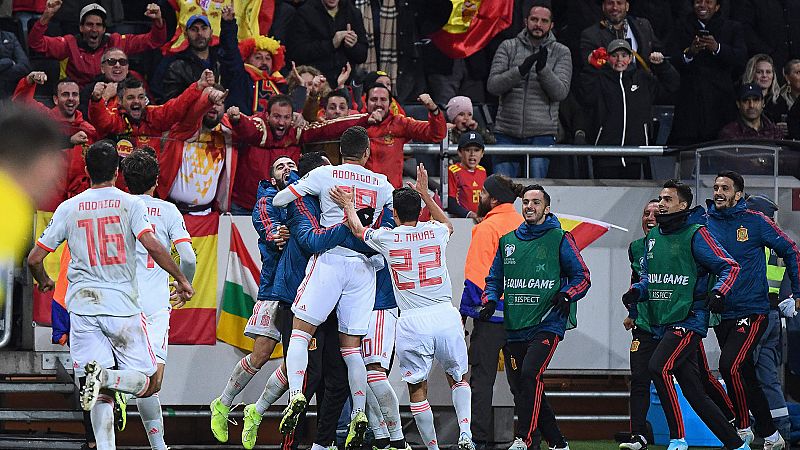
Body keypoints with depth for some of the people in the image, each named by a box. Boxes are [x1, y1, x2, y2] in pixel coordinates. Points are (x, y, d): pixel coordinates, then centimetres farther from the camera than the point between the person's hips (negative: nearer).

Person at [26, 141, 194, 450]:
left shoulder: (68, 208, 6)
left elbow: (34, 259, 7)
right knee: (148, 383, 4)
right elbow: (152, 246, -16)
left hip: (83, 305, 2)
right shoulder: (129, 204, -1)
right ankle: (107, 376, -26)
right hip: (123, 305, -2)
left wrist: (44, 282, 29)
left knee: (102, 394, 3)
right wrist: (181, 280, -5)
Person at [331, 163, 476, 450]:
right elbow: (448, 224, 34)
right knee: (458, 379, 18)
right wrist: (424, 193, 38)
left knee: (417, 390, 9)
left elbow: (358, 230, 24)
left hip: (412, 322, -2)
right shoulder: (435, 232, 6)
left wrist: (348, 206, 40)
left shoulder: (387, 238, 0)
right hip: (445, 316, 2)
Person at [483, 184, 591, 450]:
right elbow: (494, 278, 23)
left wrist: (566, 295, -15)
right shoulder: (508, 241, 15)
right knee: (522, 387, 5)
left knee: (530, 374, -25)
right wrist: (491, 301, 3)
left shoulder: (559, 239, 2)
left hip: (547, 325, -6)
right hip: (515, 327, 6)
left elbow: (582, 277, 4)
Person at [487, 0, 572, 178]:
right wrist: (520, 70, -18)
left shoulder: (561, 53, 7)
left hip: (542, 133, -1)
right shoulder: (508, 47, 8)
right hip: (507, 132, 1)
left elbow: (560, 92, -5)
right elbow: (492, 85, -3)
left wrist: (543, 69, -21)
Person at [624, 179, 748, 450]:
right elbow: (647, 277, 25)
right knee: (694, 392, 6)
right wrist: (635, 292, 5)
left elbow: (730, 267, -7)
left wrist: (718, 293, -23)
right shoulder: (654, 236, 15)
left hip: (689, 321, -8)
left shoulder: (696, 234, -6)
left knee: (658, 367, -25)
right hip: (662, 324, 8)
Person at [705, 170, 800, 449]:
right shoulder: (705, 224, 4)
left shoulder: (755, 222, -5)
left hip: (752, 311, -5)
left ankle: (743, 426, -8)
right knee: (747, 378, 10)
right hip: (722, 316, 5)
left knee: (730, 366, -23)